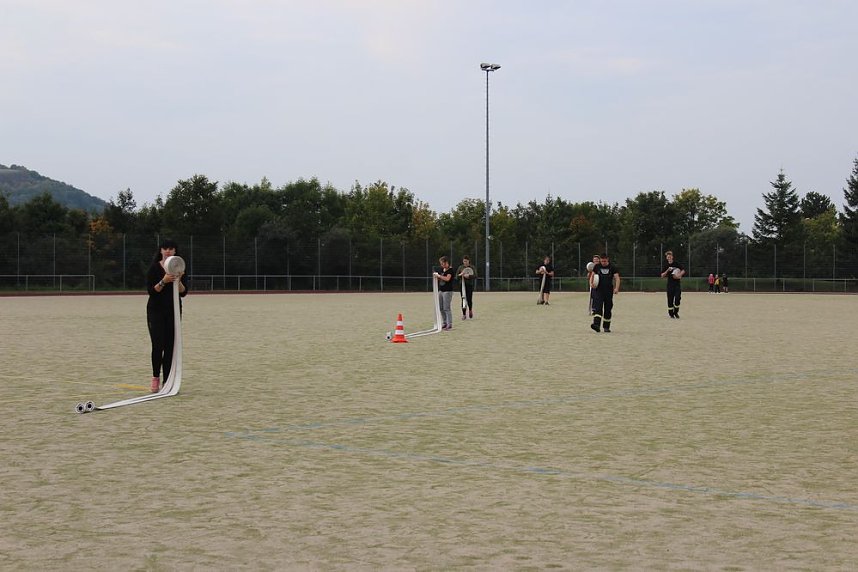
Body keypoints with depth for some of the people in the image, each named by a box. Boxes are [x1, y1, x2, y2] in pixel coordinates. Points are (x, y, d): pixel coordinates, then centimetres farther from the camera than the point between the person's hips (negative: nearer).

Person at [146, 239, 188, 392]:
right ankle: (155, 378, 5)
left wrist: (178, 281, -20)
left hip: (174, 311, 3)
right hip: (156, 311, -3)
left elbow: (184, 292, -2)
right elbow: (150, 290, -12)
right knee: (158, 345, -11)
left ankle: (167, 381, 7)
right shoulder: (154, 268, -5)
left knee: (170, 347, 2)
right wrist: (163, 281, -26)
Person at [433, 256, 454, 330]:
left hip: (447, 291, -8)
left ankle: (450, 324, -4)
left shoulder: (450, 270, -10)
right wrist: (436, 276, 2)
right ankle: (445, 323, 18)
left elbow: (447, 279, -23)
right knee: (441, 308, 10)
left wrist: (439, 275, -16)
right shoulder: (442, 269, 13)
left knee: (446, 308, -8)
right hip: (441, 290, 8)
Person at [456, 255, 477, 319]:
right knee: (463, 299, -2)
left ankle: (470, 310, 25)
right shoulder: (460, 268, 7)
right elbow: (456, 275, 6)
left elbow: (475, 276, -6)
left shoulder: (472, 268, 3)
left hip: (470, 285, -1)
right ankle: (464, 314, 4)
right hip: (463, 285, 1)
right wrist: (460, 275, -15)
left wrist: (469, 276, -21)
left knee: (469, 299, -6)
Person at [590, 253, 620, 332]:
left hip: (609, 291, 0)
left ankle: (606, 327, 17)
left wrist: (616, 288, -19)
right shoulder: (596, 267, 8)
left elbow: (617, 278, -3)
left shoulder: (612, 267, 3)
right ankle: (596, 324, -30)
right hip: (598, 290, 0)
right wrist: (591, 283, -12)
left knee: (608, 309, 5)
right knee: (597, 307, -17)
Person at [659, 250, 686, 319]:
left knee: (677, 298, -11)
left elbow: (683, 270, -4)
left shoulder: (677, 264, 1)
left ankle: (676, 312, 8)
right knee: (670, 299, 1)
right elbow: (662, 276, 5)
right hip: (670, 284, 2)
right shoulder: (666, 266, 7)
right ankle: (671, 313, 13)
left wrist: (679, 275, -21)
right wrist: (667, 271, -11)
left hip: (677, 284, -2)